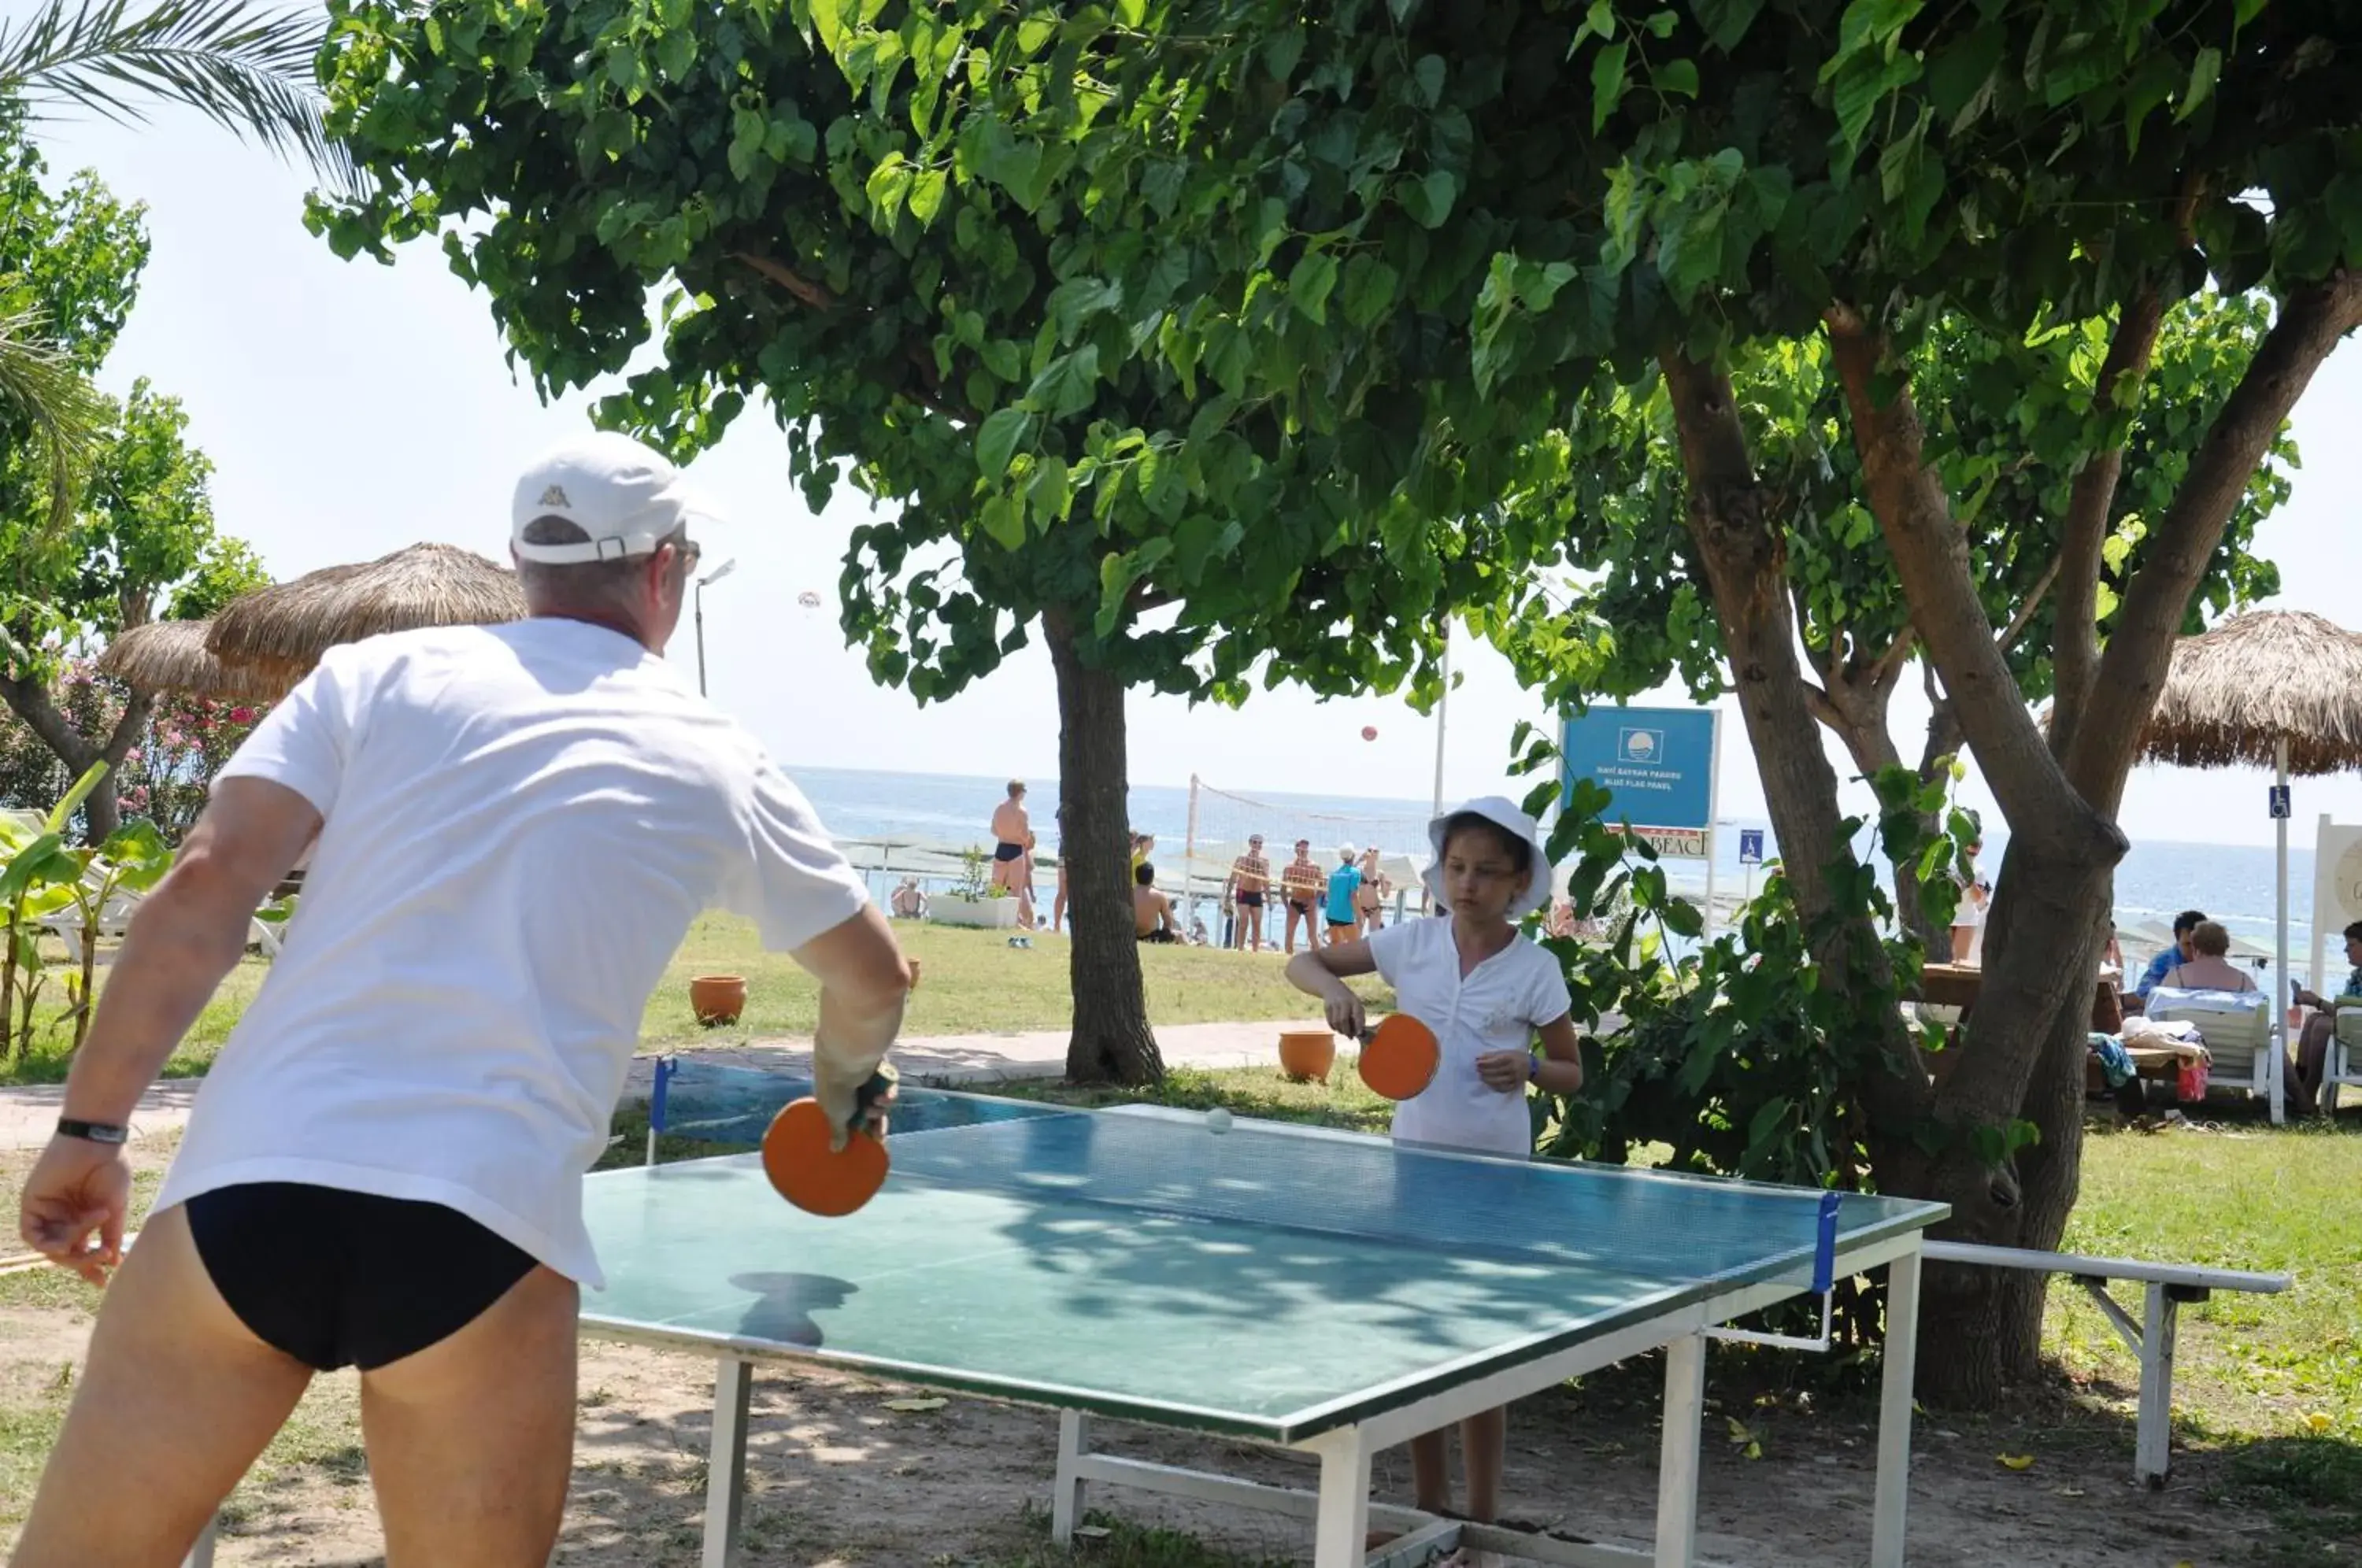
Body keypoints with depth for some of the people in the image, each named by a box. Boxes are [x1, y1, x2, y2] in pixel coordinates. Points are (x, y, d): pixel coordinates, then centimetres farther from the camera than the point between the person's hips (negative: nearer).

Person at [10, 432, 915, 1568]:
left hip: (245, 1181, 1)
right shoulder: (715, 767, 14)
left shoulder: (376, 673, 11)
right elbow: (873, 979, 28)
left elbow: (203, 890, 0)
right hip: (487, 1227, -1)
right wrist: (841, 1089, 49)